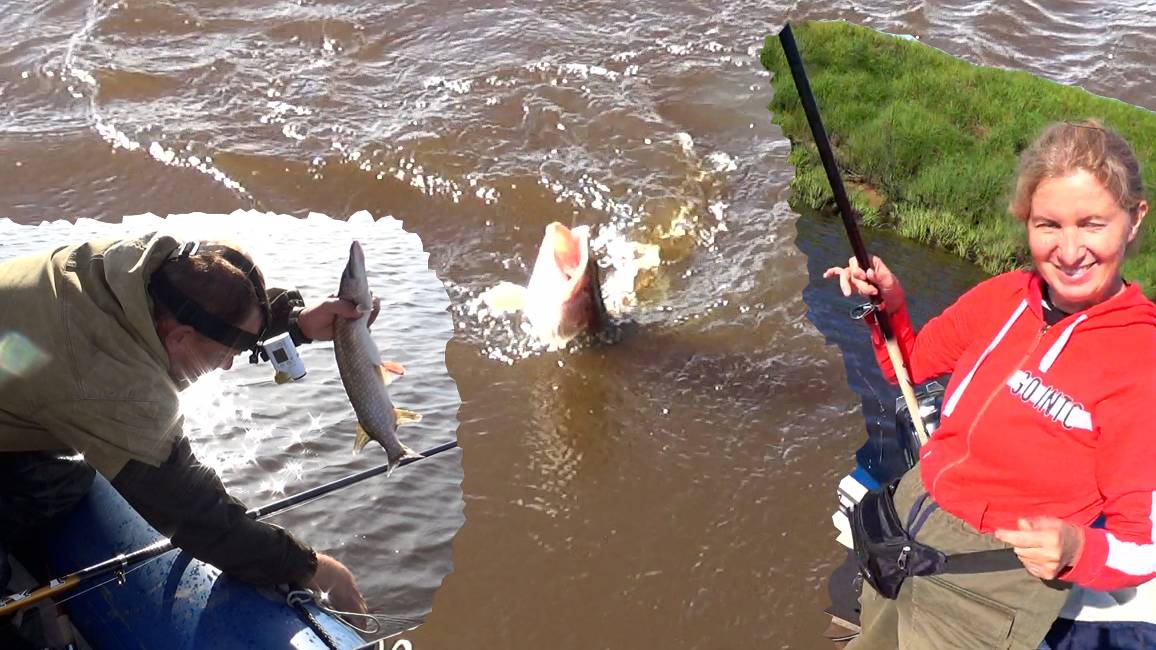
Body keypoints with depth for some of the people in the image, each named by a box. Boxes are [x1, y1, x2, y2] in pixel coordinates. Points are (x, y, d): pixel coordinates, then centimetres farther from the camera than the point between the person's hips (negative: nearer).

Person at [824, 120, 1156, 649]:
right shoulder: (1002, 297, -6)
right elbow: (910, 366, 10)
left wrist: (1075, 551, -36)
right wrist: (889, 305, -8)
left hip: (992, 584, -5)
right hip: (905, 525, 5)